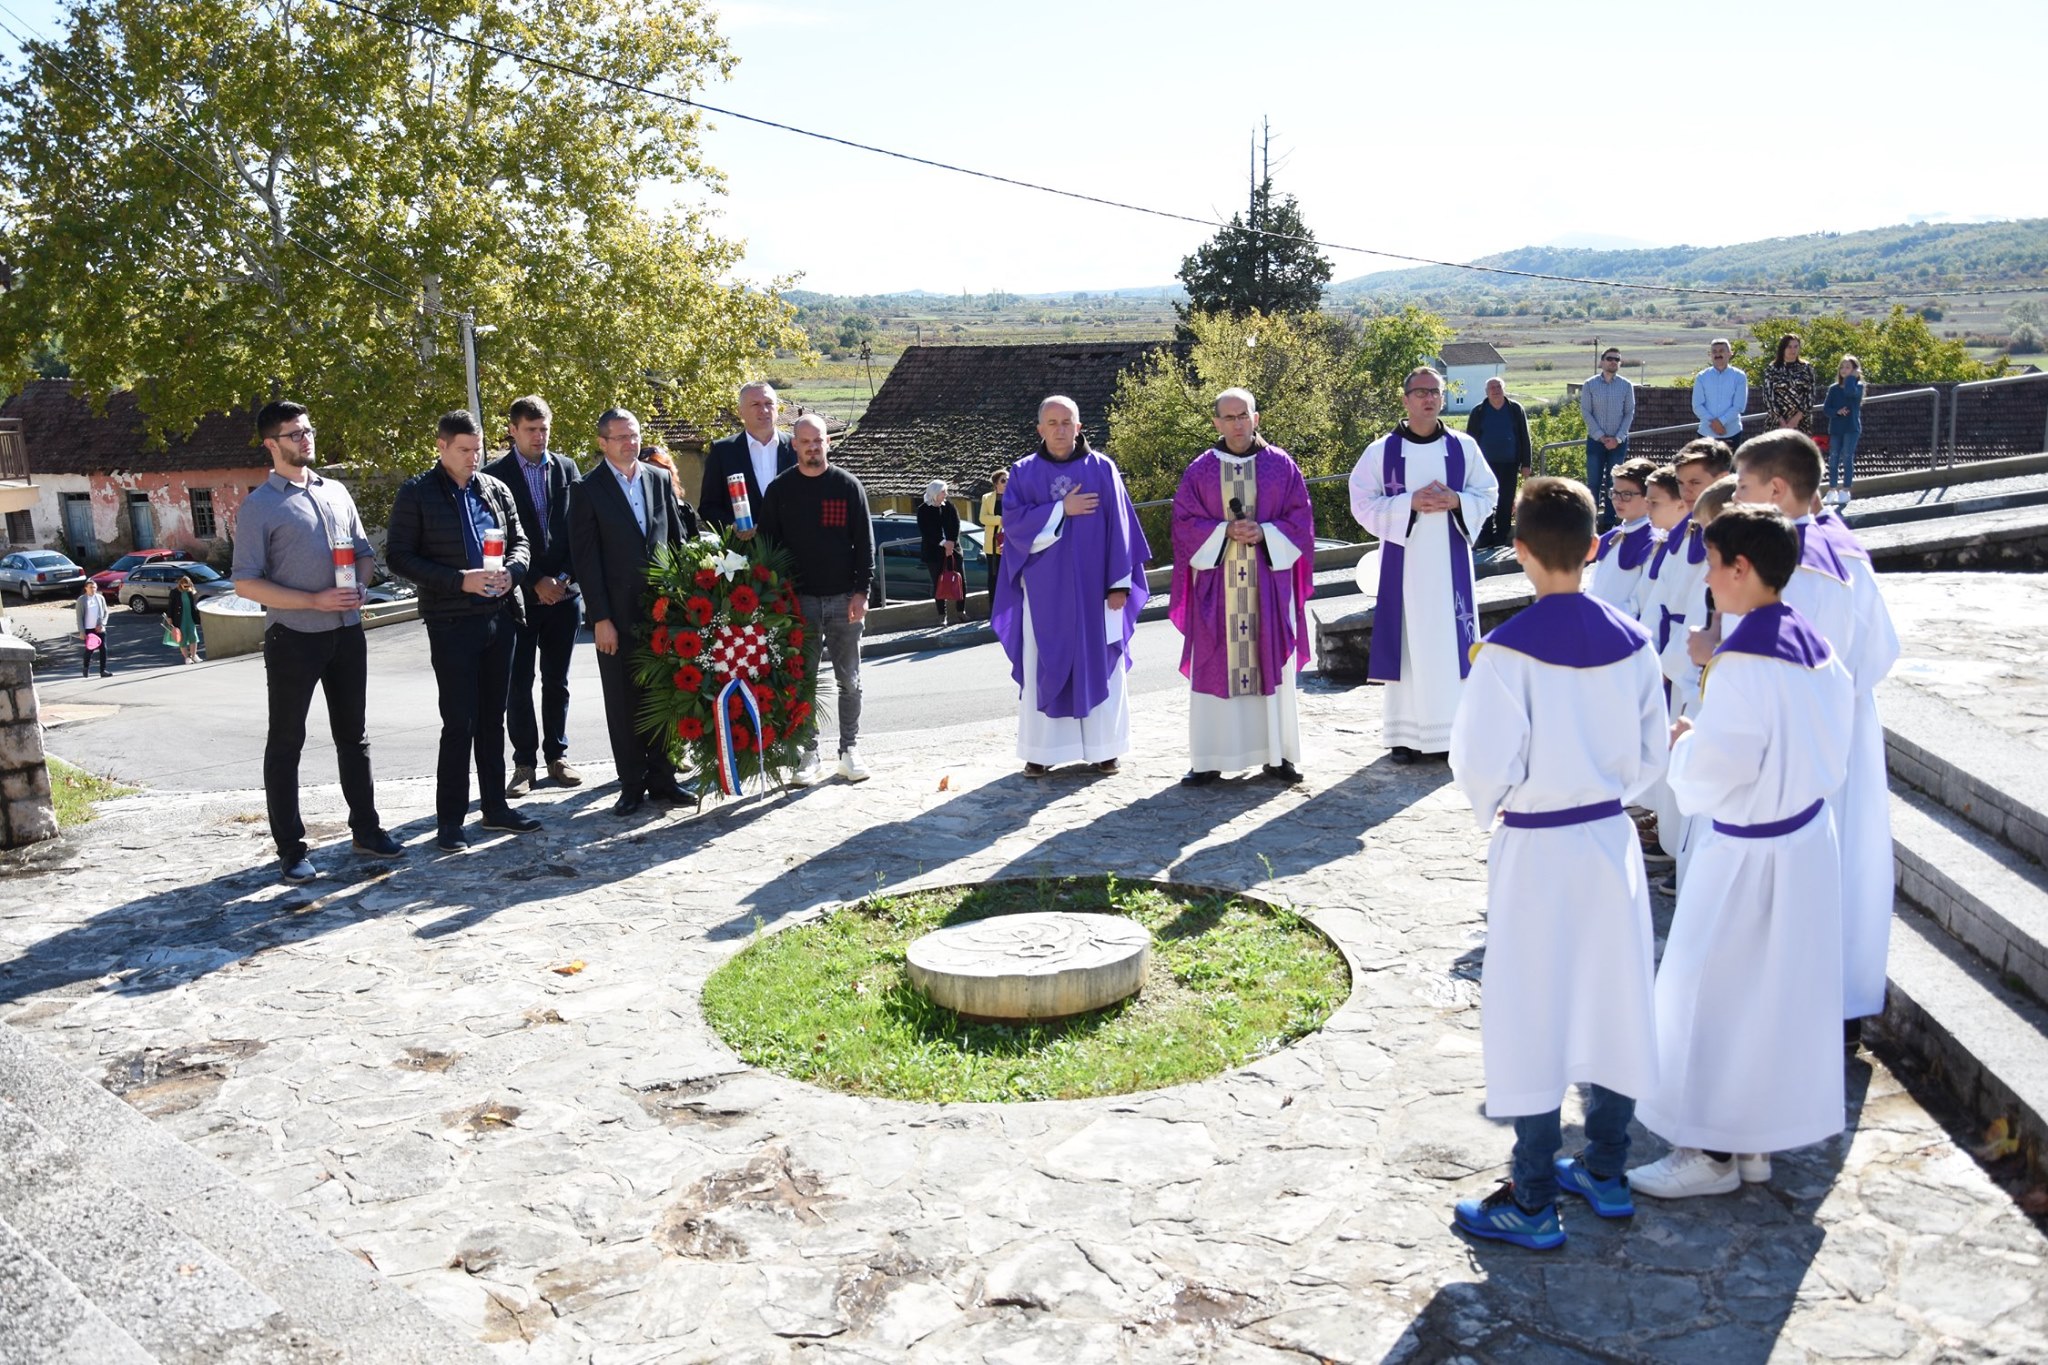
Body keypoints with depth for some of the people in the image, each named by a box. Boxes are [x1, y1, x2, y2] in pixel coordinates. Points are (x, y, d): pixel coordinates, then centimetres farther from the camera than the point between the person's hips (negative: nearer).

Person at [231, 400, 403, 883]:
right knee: (286, 743, 4)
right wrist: (315, 600, -18)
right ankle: (290, 849, 10)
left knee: (353, 735, 14)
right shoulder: (259, 507, -6)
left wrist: (358, 587, -5)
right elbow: (246, 583, -10)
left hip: (346, 633, 5)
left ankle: (365, 829, 26)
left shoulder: (336, 493, 10)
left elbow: (363, 552, 17)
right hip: (293, 638, -5)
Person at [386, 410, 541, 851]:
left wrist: (511, 571, -7)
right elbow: (399, 557, -8)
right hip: (452, 623, -5)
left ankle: (494, 806, 24)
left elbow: (519, 541, 15)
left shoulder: (495, 489, 10)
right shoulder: (416, 494, -4)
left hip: (499, 615, 5)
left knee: (492, 719, 13)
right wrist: (460, 581, -18)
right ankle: (450, 820, 7)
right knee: (459, 723, -3)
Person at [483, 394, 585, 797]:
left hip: (563, 592, 3)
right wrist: (535, 582, -11)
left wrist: (563, 578, -5)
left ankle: (557, 756, 19)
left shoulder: (567, 468, 7)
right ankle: (525, 763, 9)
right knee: (519, 683, 1)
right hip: (518, 594, -2)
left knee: (557, 681, 10)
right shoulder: (496, 473, -3)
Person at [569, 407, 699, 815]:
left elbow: (679, 538, 10)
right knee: (623, 703, 5)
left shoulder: (660, 480, 7)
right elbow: (586, 559, -6)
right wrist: (601, 618, -10)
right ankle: (632, 785, 14)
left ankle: (661, 778, 20)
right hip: (617, 614, -3)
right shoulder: (588, 490, -3)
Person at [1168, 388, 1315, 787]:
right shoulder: (1200, 470, 5)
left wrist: (1264, 533, -13)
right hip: (1216, 583, 0)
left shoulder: (1281, 465, 5)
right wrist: (1225, 532, -13)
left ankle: (1277, 754, 13)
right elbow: (1184, 522, 3)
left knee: (1272, 664, 3)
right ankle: (1209, 760, 6)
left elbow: (1300, 517, 4)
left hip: (1269, 583, 0)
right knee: (1215, 667, 0)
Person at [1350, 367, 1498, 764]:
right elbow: (1363, 503, -3)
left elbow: (1488, 495, 9)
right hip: (1404, 561, -1)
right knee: (1408, 641, 0)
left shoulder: (1463, 448, 5)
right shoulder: (1381, 451, 0)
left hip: (1451, 560, 2)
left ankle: (1457, 728, 12)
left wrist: (1456, 501, -11)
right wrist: (1411, 503, -16)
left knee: (1452, 640, 3)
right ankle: (1407, 732, 7)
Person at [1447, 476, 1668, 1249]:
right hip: (1611, 840, 6)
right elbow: (1651, 755, 6)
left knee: (1533, 1018, 5)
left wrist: (1492, 809, 4)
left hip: (1535, 849, -6)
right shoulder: (1631, 641, -1)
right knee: (1612, 1008, 17)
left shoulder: (1510, 650, -19)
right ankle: (1605, 1174, 33)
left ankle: (1533, 1204, 15)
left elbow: (1483, 766, -16)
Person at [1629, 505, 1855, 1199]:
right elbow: (1828, 744, 13)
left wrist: (1683, 741, -3)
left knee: (1717, 992, 5)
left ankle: (1713, 1151, 17)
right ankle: (1756, 1140, 31)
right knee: (1780, 987, 17)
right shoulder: (1813, 646, 3)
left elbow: (1709, 775, -23)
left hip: (1748, 851, -9)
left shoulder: (1742, 661, -23)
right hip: (1809, 838, 9)